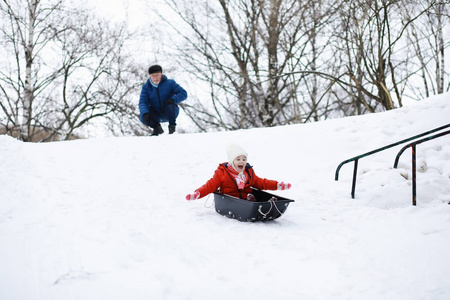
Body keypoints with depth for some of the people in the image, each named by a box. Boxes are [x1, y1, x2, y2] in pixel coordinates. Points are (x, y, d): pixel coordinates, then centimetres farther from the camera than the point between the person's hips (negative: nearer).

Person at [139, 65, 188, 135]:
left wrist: (174, 99, -35)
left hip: (170, 113, -2)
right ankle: (157, 128, 5)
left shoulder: (169, 83, -8)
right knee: (142, 117, -26)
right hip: (156, 115, 2)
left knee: (170, 104, -34)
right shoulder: (146, 87, -3)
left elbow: (183, 93, -14)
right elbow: (142, 102, -12)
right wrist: (145, 113, -34)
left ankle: (172, 126, -9)